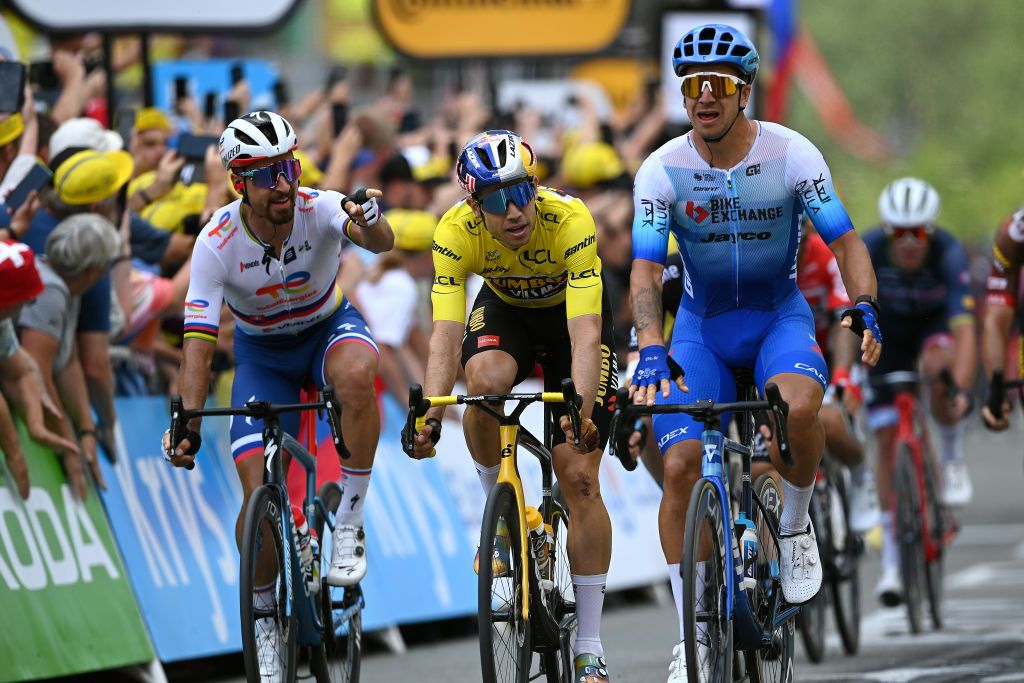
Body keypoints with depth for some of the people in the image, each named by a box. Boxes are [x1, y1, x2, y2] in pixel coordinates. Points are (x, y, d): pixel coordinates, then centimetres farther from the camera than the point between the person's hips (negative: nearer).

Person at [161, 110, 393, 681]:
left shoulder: (320, 208, -26)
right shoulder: (217, 244, -25)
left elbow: (380, 241, -47)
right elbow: (199, 343, -25)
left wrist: (371, 222, -71)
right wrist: (188, 423, -36)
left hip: (330, 325, -1)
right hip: (262, 352, 1)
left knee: (357, 373, -38)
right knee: (258, 488, -14)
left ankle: (350, 521, -22)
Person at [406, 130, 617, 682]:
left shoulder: (570, 221, -37)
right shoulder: (457, 231, -30)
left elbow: (584, 334, -42)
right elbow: (445, 332, -35)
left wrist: (581, 413, -56)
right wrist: (430, 414, -50)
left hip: (571, 310, -2)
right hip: (505, 309, 2)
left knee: (580, 480, -10)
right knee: (485, 380, -35)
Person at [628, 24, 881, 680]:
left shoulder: (792, 154, -16)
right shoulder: (663, 170, -14)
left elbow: (845, 240, -13)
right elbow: (646, 270, -17)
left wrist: (865, 306, -32)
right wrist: (651, 349, -34)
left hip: (779, 316, -1)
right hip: (702, 326, 1)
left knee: (799, 407, -35)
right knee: (681, 466, -14)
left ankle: (794, 523, -4)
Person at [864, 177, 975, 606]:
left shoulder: (948, 254, -33)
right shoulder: (869, 251, -29)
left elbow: (964, 330, -41)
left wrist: (961, 390, -53)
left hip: (936, 326, -1)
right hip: (888, 333, 1)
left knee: (938, 365, -37)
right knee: (888, 440, -8)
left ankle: (952, 458, -10)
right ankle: (891, 561, -1)